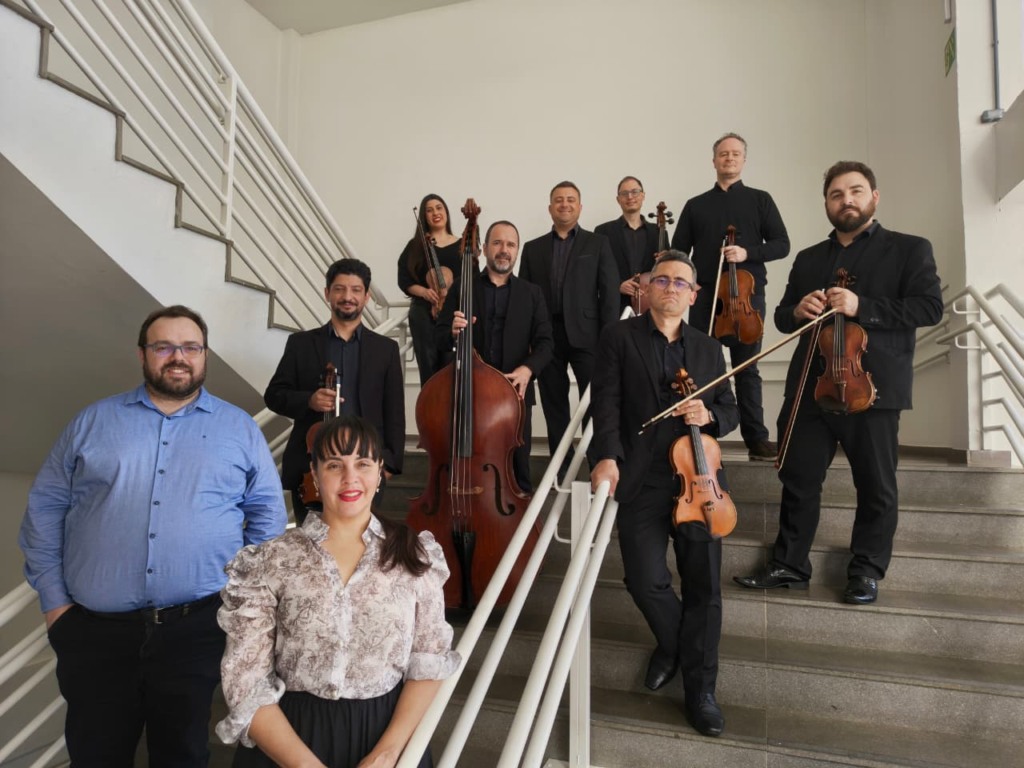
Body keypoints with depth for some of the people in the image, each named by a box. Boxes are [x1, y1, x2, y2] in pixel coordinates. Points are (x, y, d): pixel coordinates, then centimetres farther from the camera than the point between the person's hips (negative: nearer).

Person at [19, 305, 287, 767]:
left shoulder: (239, 427, 5)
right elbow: (45, 508, 8)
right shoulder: (93, 421, 7)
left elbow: (268, 512, 7)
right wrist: (53, 599, 2)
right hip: (94, 629, 1)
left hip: (198, 626, -1)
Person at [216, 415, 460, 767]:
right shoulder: (269, 562, -7)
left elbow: (429, 662, -2)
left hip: (388, 732, 1)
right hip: (292, 737, -1)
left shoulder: (415, 554, -3)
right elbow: (247, 685, -7)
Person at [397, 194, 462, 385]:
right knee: (428, 367, 1)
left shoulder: (461, 246, 8)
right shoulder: (415, 245, 6)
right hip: (423, 313, 0)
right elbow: (404, 281, 3)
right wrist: (425, 292, -15)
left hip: (454, 314, 0)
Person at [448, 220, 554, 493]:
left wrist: (528, 368, -17)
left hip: (514, 392, 1)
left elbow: (545, 342, 3)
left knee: (518, 468, 7)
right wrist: (453, 331, -20)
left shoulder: (532, 294, 10)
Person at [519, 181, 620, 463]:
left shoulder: (598, 243, 8)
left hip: (585, 335, -2)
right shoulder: (533, 248, 14)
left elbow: (610, 292, 0)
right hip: (546, 337, 2)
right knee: (554, 408, 8)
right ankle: (561, 468, 18)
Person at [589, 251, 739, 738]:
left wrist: (708, 415, -7)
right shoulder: (620, 337, 6)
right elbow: (607, 401, -5)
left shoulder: (708, 349, 17)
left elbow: (730, 412, 17)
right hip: (641, 479, -2)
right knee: (646, 580, -7)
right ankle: (672, 643, 27)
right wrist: (607, 455, -20)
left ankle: (699, 688, 22)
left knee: (704, 585, 3)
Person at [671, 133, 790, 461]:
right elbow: (678, 252, 9)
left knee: (747, 368, 3)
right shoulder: (695, 205, 12)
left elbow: (781, 244, 2)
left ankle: (757, 439, 8)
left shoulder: (760, 200, 8)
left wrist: (748, 253, -15)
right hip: (704, 296, 1)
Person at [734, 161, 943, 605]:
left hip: (871, 386, -3)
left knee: (876, 487, 6)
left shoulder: (909, 249, 5)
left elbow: (930, 307, -7)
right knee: (798, 480, 8)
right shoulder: (808, 259, 18)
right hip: (809, 386, 4)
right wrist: (796, 310, -6)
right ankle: (790, 565, 20)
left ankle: (867, 571, 21)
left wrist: (861, 307, -19)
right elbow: (782, 318, 18)